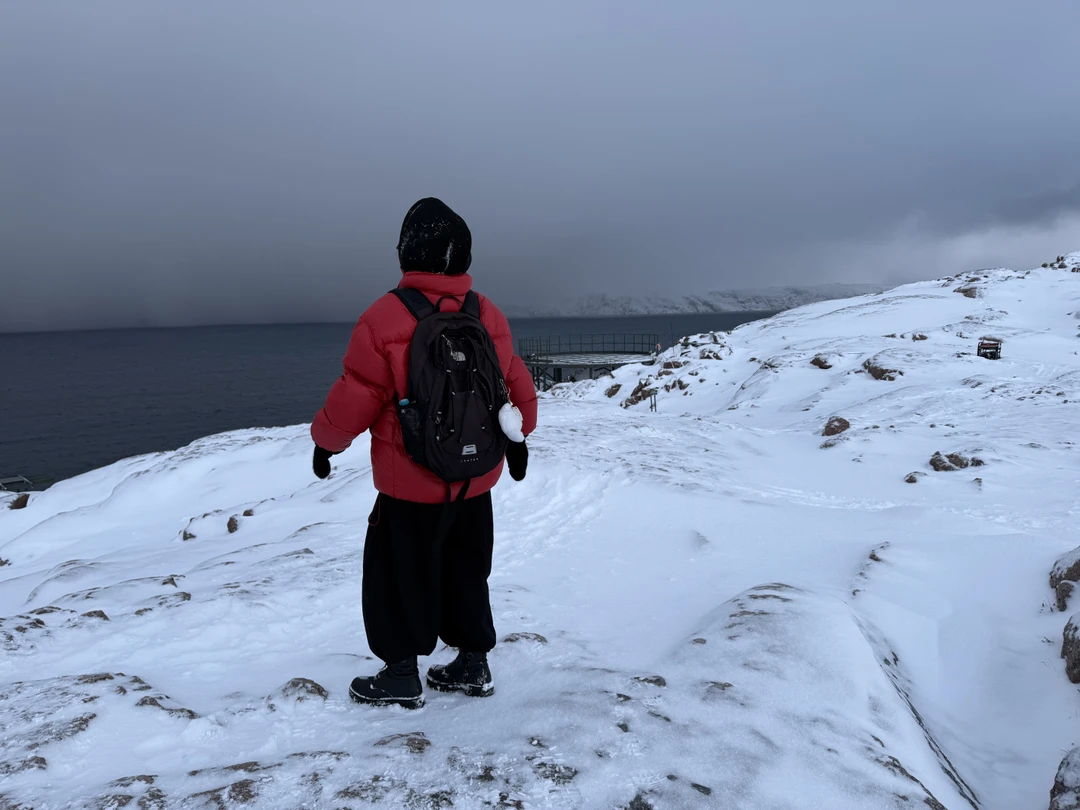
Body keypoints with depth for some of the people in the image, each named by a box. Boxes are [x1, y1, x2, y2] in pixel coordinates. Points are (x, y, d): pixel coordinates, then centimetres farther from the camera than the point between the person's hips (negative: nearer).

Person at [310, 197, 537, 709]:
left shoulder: (385, 318, -19)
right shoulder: (489, 316, -2)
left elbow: (353, 400, -13)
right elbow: (519, 390, 8)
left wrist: (325, 442, 6)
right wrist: (517, 439, 25)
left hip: (410, 486, -5)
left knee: (398, 575, 12)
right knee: (466, 572, 20)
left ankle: (402, 676, 22)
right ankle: (473, 664, 30)